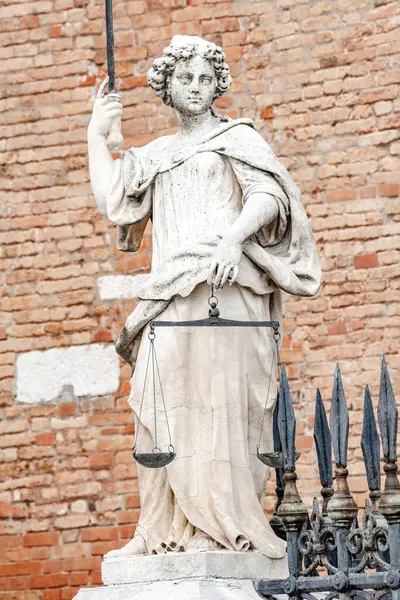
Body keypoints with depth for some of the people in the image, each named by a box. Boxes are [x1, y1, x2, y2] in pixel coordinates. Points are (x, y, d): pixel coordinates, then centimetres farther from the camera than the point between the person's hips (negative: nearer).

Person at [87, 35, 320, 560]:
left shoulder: (236, 137, 10)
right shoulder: (156, 156, 26)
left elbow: (268, 196, -5)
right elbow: (111, 201, 17)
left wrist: (233, 237, -23)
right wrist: (97, 135, 23)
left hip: (223, 287, -6)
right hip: (170, 294, 6)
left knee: (215, 400, -13)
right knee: (163, 408, -3)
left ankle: (218, 526, -15)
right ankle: (164, 531, -5)